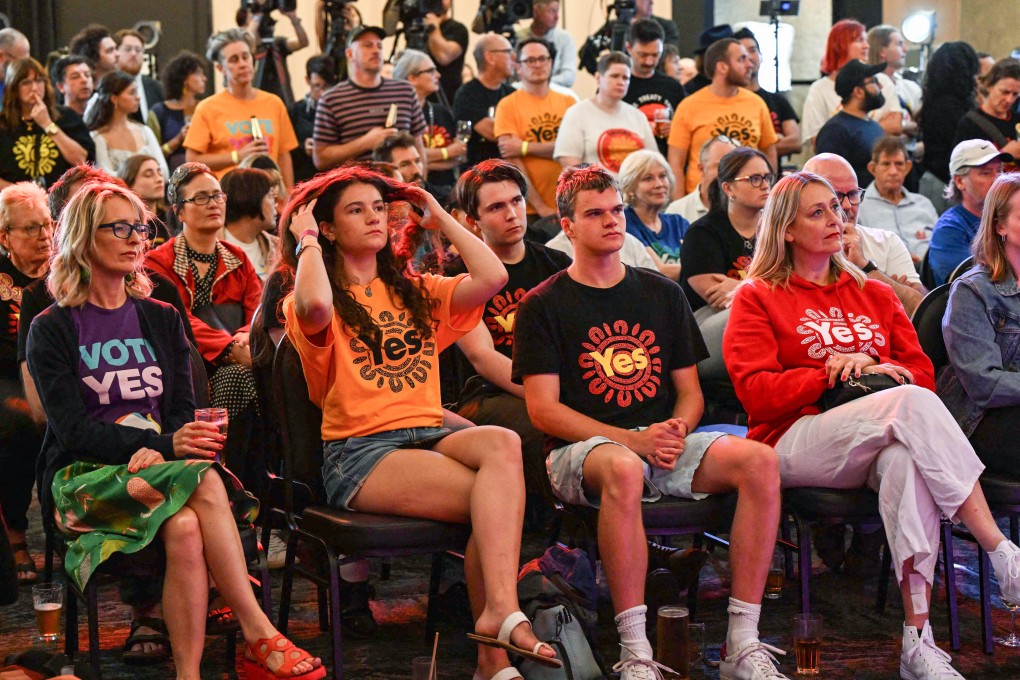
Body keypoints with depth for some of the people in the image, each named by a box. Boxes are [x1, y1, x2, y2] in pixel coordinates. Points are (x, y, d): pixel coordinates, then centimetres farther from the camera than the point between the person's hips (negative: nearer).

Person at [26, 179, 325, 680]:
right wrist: (164, 444, -22)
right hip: (84, 478, -4)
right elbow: (73, 431, -8)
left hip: (154, 469, 4)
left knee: (185, 529, -34)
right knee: (204, 483, -32)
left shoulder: (161, 320, 18)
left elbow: (183, 410, 8)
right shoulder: (52, 329, 4)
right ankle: (259, 637, -33)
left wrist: (154, 453, -16)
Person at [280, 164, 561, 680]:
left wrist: (441, 219, 17)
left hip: (431, 435, 5)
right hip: (360, 452, -5)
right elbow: (315, 305, -22)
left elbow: (492, 276, 6)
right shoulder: (315, 303, 6)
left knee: (502, 444, -32)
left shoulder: (415, 293, 22)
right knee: (497, 499, -28)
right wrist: (305, 240, -3)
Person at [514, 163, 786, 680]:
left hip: (664, 445, 4)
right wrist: (633, 440, -15)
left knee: (759, 460, -24)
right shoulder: (543, 306, 5)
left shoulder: (661, 293, 19)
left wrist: (677, 431, -6)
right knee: (623, 469, -41)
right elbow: (544, 410, -4)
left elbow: (689, 391, 19)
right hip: (580, 450, -4)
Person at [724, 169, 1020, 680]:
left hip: (877, 449, 4)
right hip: (796, 443, -3)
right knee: (913, 404, -32)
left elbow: (922, 371, 16)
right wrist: (831, 376, -9)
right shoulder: (758, 297, 12)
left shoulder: (874, 295, 26)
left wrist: (870, 367, -4)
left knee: (906, 459, -37)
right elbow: (756, 392, -1)